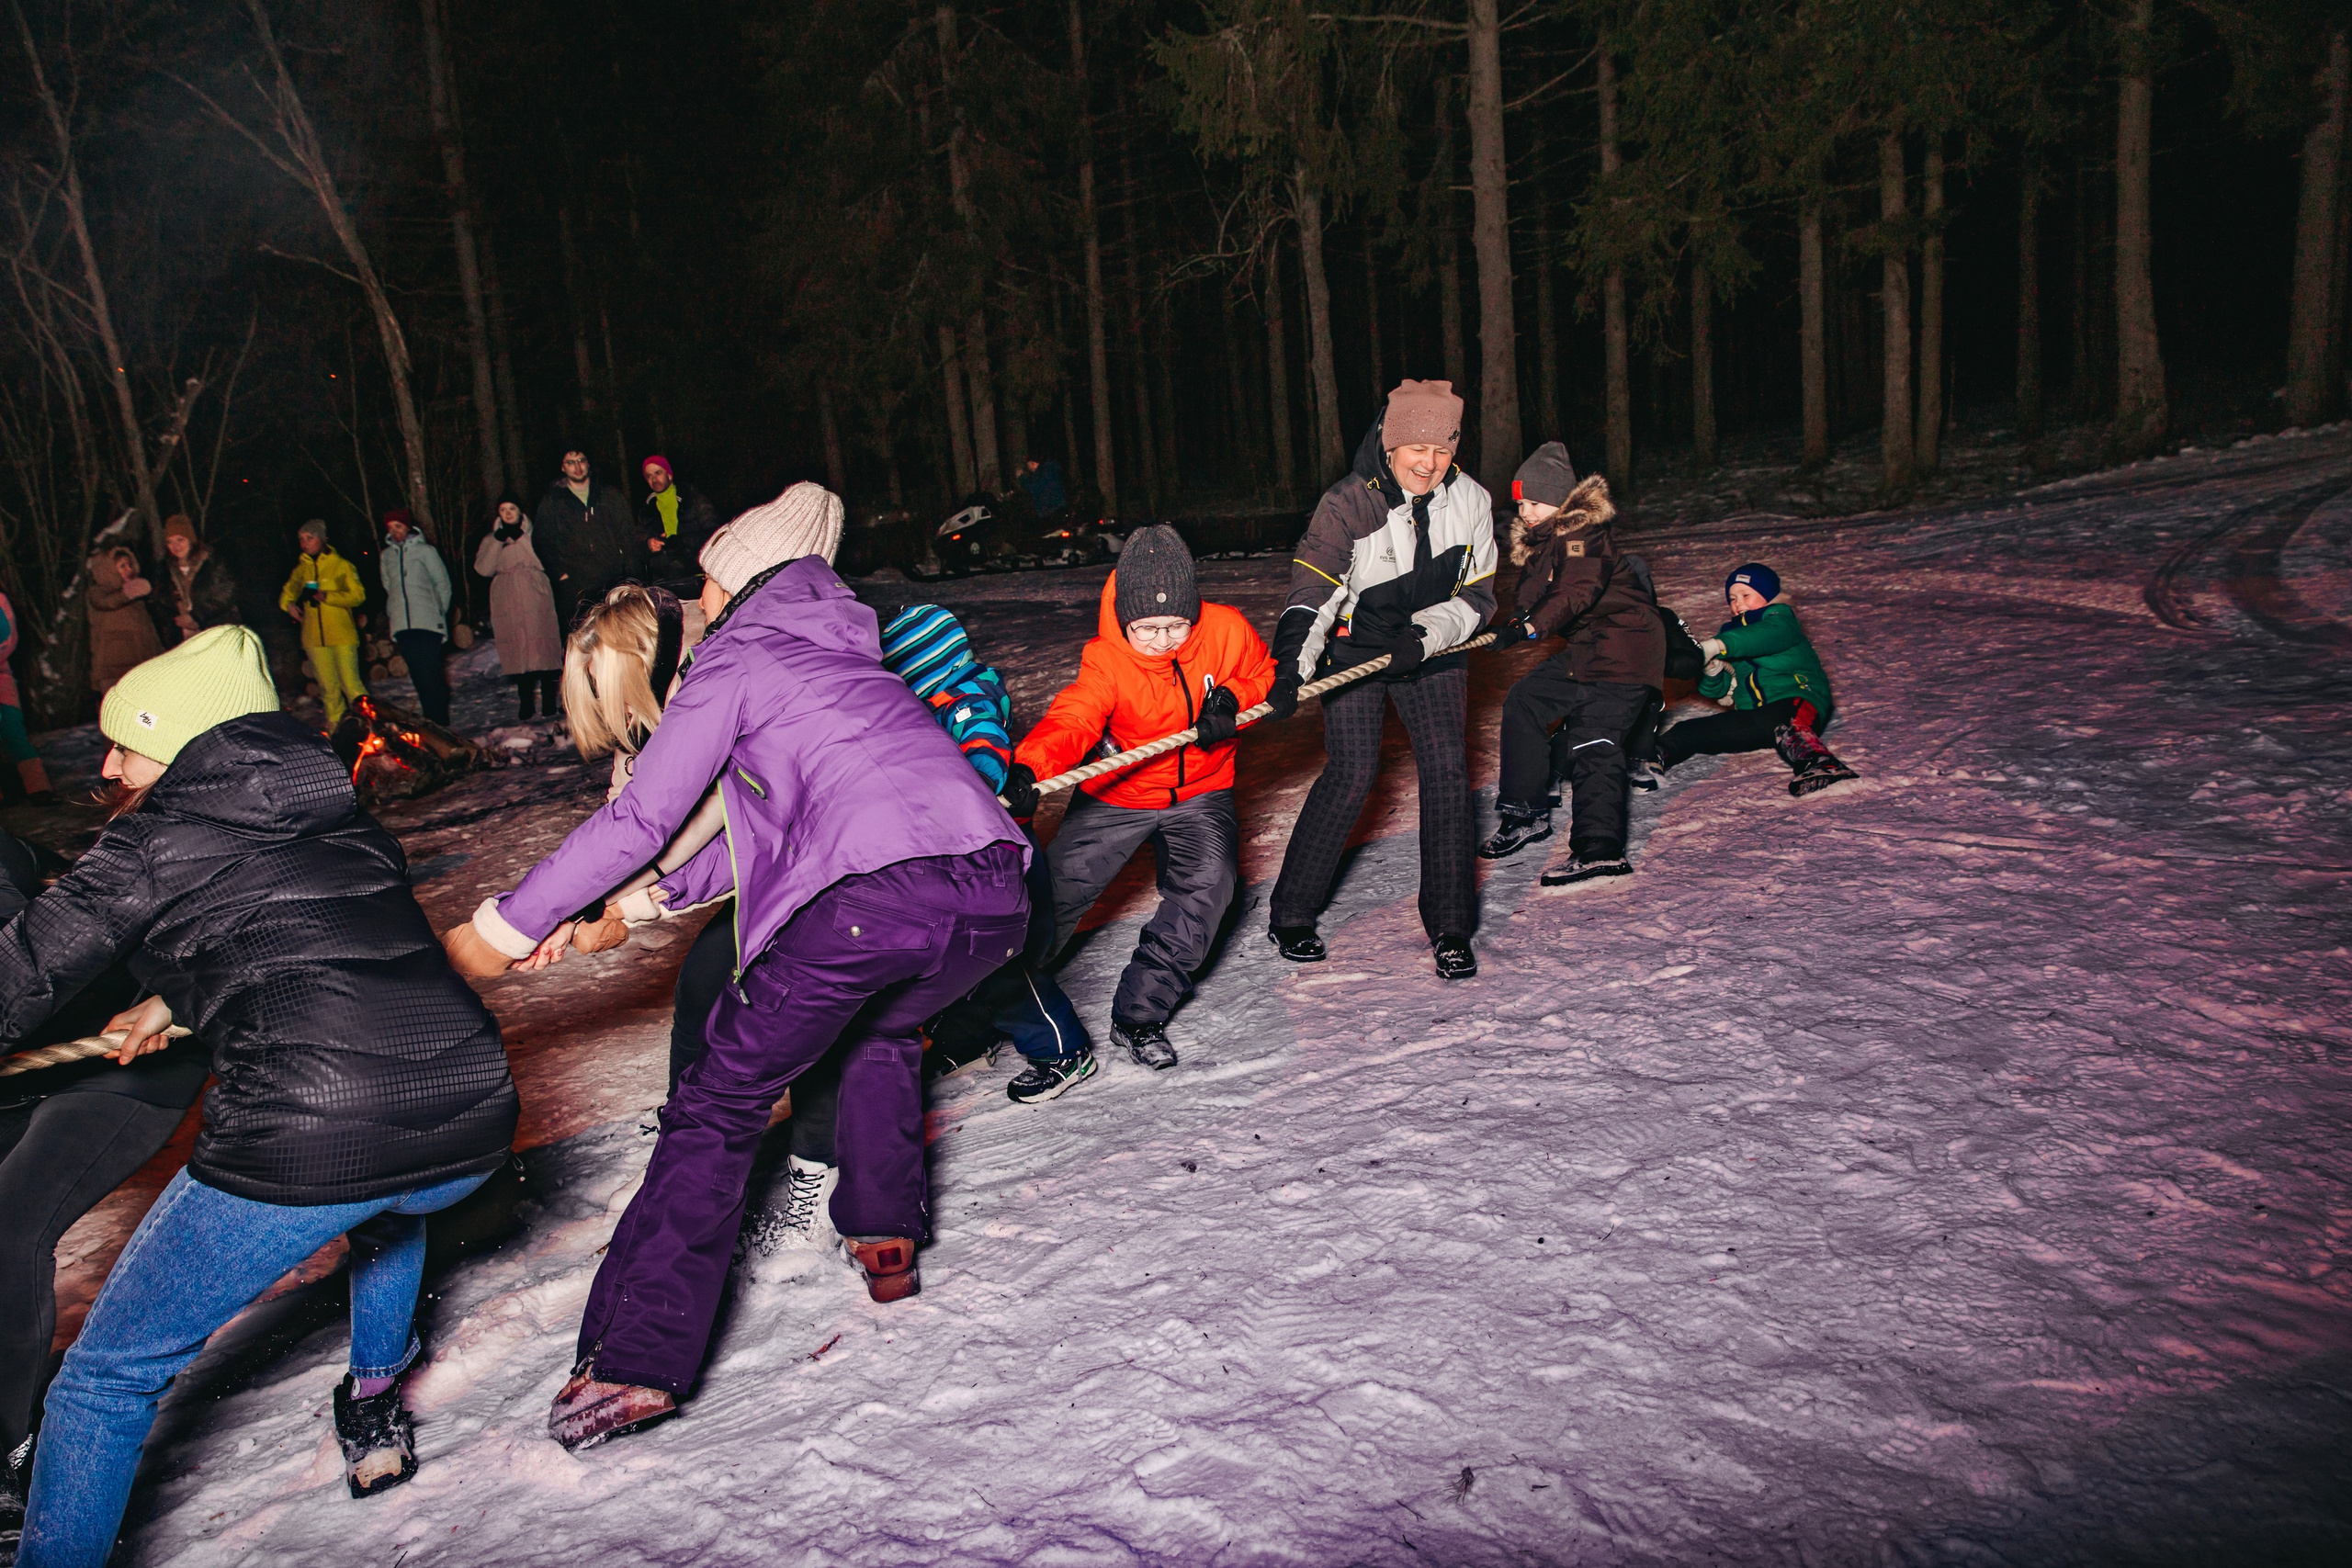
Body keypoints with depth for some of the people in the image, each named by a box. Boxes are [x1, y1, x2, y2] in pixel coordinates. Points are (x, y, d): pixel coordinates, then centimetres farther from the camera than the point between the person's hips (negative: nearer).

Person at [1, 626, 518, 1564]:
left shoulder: (152, 840, 6)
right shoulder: (345, 824, 21)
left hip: (302, 1150, -6)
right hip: (473, 1127, 6)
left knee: (105, 1378, 15)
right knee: (387, 1208, 43)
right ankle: (374, 1419, 52)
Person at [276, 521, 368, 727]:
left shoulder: (341, 565, 1)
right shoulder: (301, 568, 14)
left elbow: (358, 596, -5)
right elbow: (288, 590, 11)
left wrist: (327, 597, -18)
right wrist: (288, 603, -12)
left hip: (342, 635, -4)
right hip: (314, 638, 4)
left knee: (351, 684, -12)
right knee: (328, 687, 8)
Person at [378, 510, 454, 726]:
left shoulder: (425, 551, 4)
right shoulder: (386, 556, 15)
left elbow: (443, 584, 7)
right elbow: (388, 588, 23)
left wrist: (439, 612, 5)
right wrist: (393, 613, 14)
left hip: (427, 623, -4)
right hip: (402, 625, 4)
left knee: (431, 674, -10)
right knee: (418, 676, 3)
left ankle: (440, 723, -9)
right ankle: (430, 721, 7)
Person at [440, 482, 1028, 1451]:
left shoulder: (734, 655, 13)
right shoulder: (843, 653, 34)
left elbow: (637, 821, 8)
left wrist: (505, 928, 16)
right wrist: (653, 897, 37)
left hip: (872, 898, -7)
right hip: (995, 897, 7)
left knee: (720, 1105, 7)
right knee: (883, 1028, 37)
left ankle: (635, 1361, 4)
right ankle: (885, 1238, 32)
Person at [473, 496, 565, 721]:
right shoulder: (491, 539, 17)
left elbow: (544, 562, -5)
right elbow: (483, 568, 1)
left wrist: (521, 538, -10)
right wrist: (497, 541, -9)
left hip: (536, 600, -2)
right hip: (508, 605, 2)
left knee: (544, 649, -9)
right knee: (517, 652, -3)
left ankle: (549, 702, -4)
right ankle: (525, 703, 2)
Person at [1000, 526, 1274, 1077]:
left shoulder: (1226, 630, -15)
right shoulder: (1105, 660, -22)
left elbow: (1264, 675, 5)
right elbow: (1071, 720, -38)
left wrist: (1232, 701, -17)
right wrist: (1026, 768, -58)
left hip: (1200, 793, 1)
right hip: (1116, 794, -1)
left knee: (1207, 881, -23)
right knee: (1055, 891, -7)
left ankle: (1138, 1013, -7)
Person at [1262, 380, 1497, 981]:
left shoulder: (1470, 501, -9)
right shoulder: (1348, 504, -21)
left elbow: (1478, 594, -5)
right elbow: (1312, 593, -29)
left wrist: (1425, 634, -22)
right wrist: (1291, 669, -44)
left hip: (1431, 651, 3)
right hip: (1354, 650, -3)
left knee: (1446, 771, -7)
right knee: (1352, 773, -10)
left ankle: (1449, 926, 5)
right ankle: (1290, 913, 6)